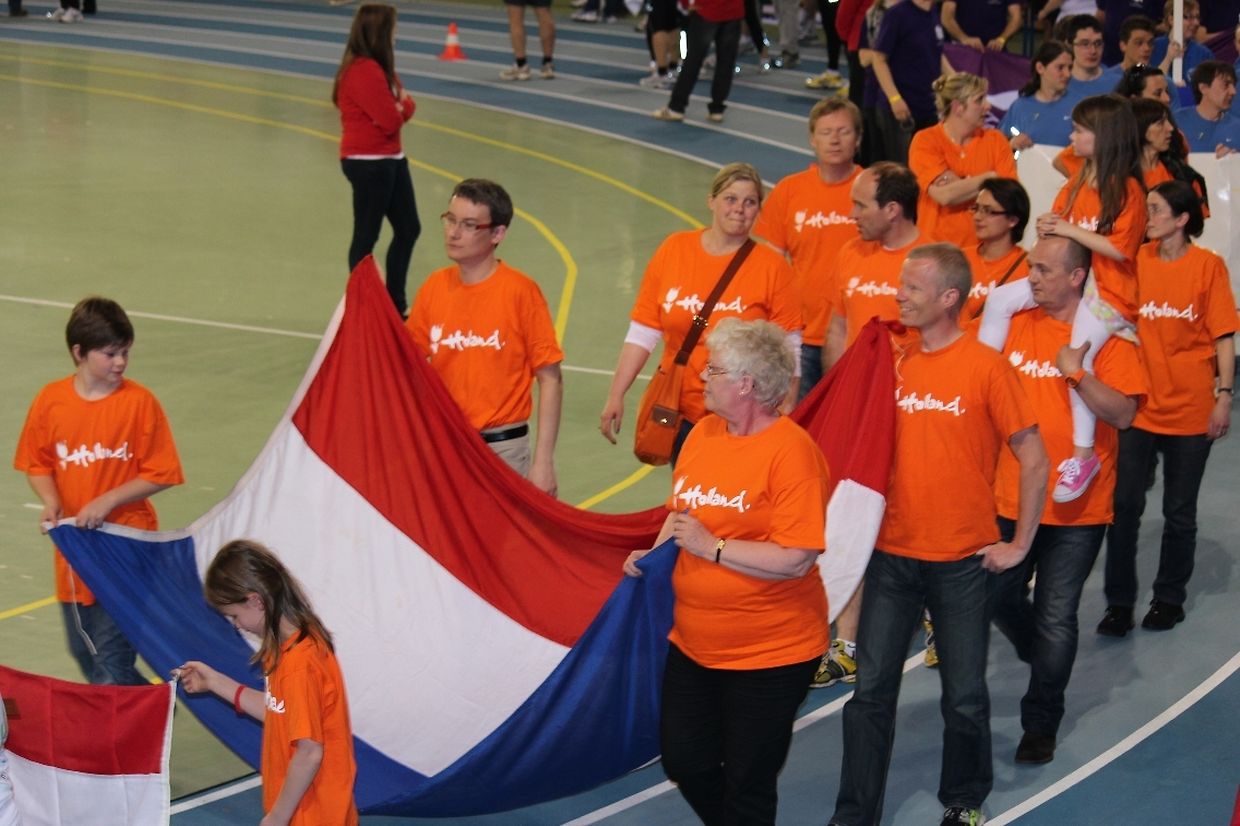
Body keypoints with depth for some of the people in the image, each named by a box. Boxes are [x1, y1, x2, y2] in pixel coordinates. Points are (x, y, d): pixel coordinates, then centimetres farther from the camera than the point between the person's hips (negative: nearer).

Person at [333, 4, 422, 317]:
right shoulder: (364, 71, -21)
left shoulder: (380, 67, 12)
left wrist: (399, 105, -13)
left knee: (409, 229, 14)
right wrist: (398, 107, -4)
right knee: (367, 236, -1)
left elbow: (406, 107, 7)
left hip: (390, 159, 10)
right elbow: (390, 120, -23)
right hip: (369, 163, -10)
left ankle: (396, 303, 23)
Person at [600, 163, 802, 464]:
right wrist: (616, 395, 0)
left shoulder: (772, 267, -6)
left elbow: (787, 351, -4)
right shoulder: (673, 250, 1)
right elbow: (643, 332, 4)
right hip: (682, 415, 3)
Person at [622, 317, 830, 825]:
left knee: (746, 783, 5)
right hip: (694, 643, 7)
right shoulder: (704, 432, 3)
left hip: (770, 652, -7)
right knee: (683, 761, 14)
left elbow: (795, 559, -26)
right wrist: (656, 553, 1)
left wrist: (712, 547, -21)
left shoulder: (790, 450, -19)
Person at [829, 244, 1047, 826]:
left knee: (965, 699, 7)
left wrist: (1018, 545, -5)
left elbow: (1034, 461, -6)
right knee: (871, 692, 3)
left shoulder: (986, 367, -10)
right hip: (893, 554, 3)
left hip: (962, 560, -3)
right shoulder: (894, 363, 3)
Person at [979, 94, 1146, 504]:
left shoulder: (1127, 189, -11)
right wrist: (1048, 228, -6)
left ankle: (1083, 455, -21)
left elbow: (1119, 249, -18)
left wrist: (1071, 230, -18)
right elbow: (1057, 221, 17)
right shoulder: (1076, 184, 13)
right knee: (999, 300, -8)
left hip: (1108, 290, -8)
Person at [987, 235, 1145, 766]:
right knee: (997, 599, 14)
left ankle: (1041, 725, 17)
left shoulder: (1107, 335, -9)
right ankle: (1044, 658, 44)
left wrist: (1079, 374, -28)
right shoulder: (1014, 323, 2)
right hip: (1010, 497, 4)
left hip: (1077, 506, -4)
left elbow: (1123, 414, -16)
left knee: (1056, 618, 3)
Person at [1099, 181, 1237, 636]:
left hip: (1190, 410, -2)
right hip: (1138, 405, 2)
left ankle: (1169, 598, 24)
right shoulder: (1138, 261, 1)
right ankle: (1119, 602, 10)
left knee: (1179, 511, 10)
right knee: (1124, 504, 0)